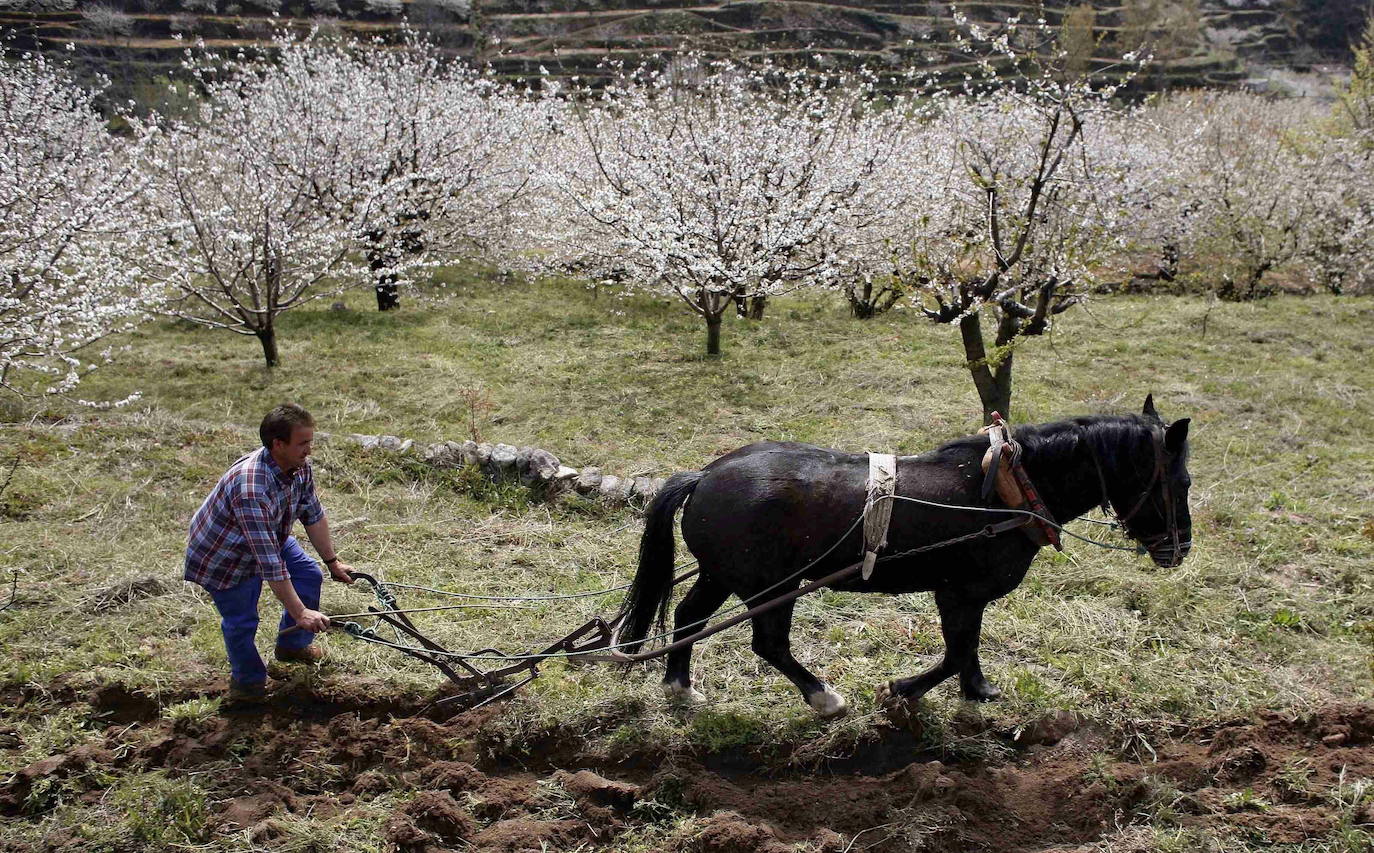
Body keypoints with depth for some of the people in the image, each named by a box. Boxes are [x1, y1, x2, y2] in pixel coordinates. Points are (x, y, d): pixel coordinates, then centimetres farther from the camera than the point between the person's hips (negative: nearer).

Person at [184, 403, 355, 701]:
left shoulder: (300, 467, -18)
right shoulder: (251, 488, -44)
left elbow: (313, 515, 0)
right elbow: (269, 562, -41)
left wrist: (333, 562, 7)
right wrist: (299, 612, -37)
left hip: (269, 537, 8)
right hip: (222, 556, -8)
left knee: (309, 575, 10)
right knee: (241, 621, -2)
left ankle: (293, 646, 33)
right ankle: (248, 681, 26)